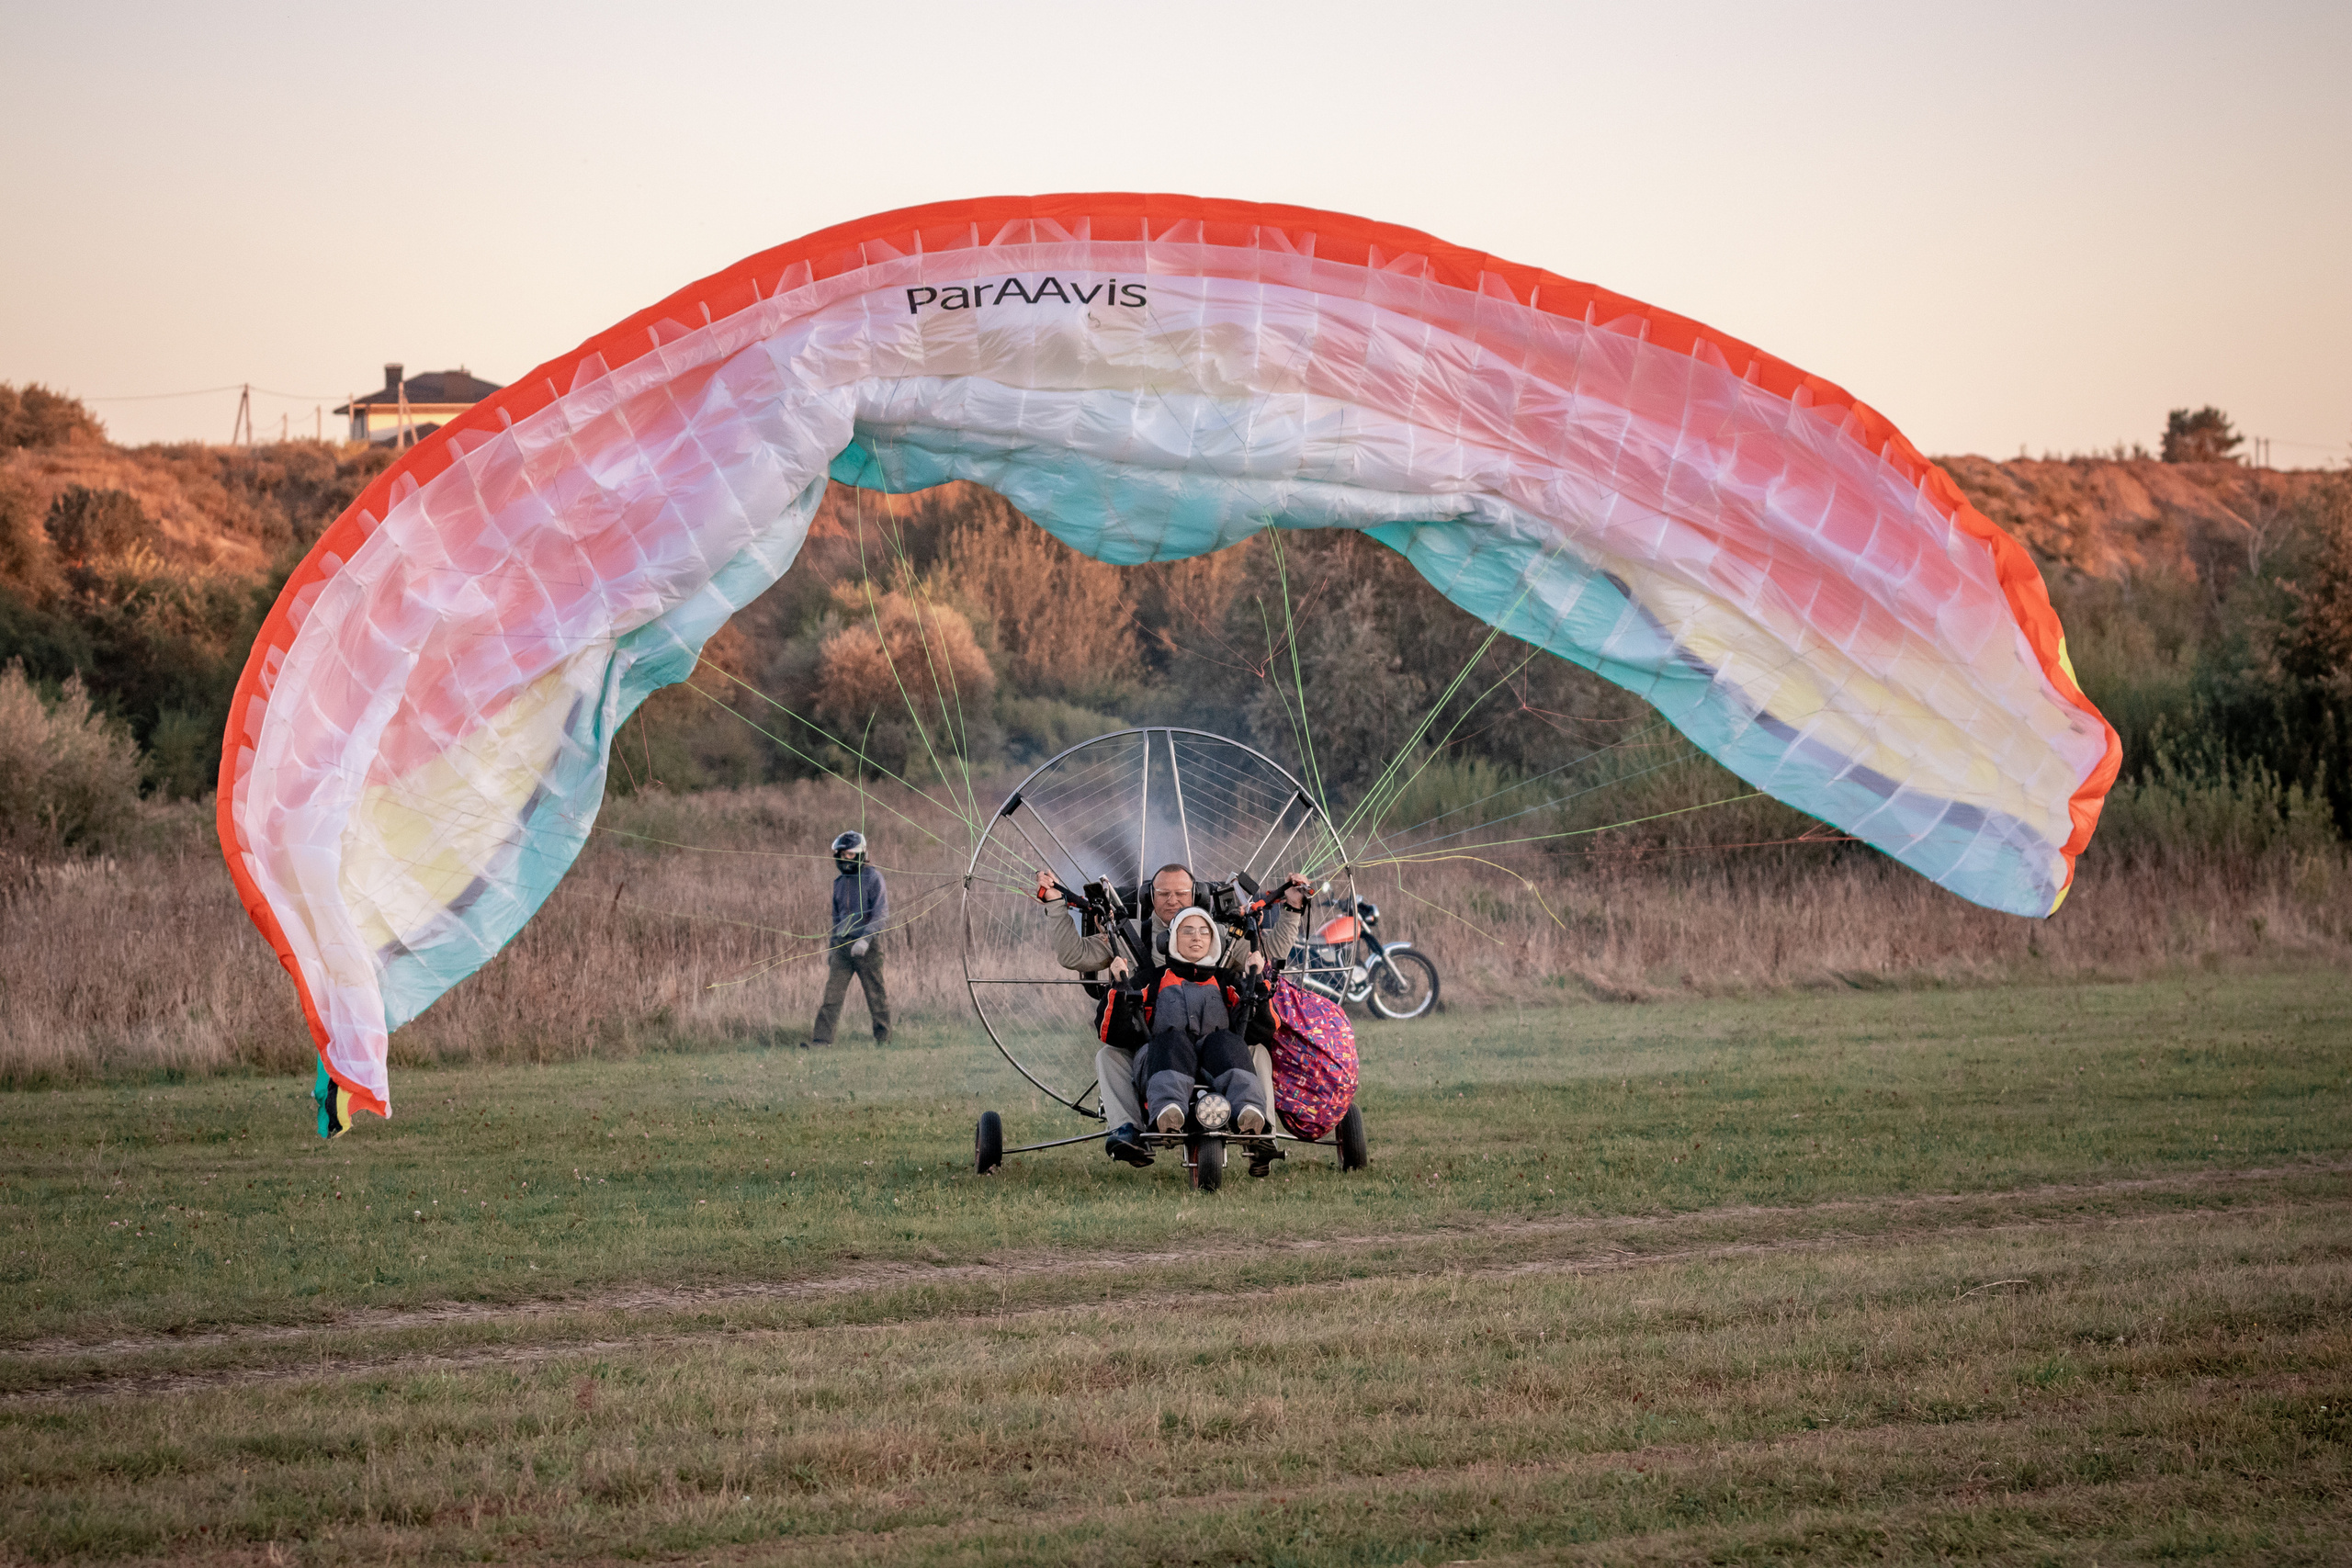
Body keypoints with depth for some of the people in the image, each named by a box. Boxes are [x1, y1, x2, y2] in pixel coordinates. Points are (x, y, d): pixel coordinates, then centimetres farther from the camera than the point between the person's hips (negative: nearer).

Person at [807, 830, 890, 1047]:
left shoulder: (873, 878, -5)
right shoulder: (840, 882, 15)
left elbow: (881, 915, -12)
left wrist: (865, 939, -23)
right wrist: (832, 946, 21)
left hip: (868, 946, -5)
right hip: (843, 944, 5)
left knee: (876, 995, 2)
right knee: (832, 993, -5)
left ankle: (883, 1040, 12)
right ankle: (821, 1040, -9)